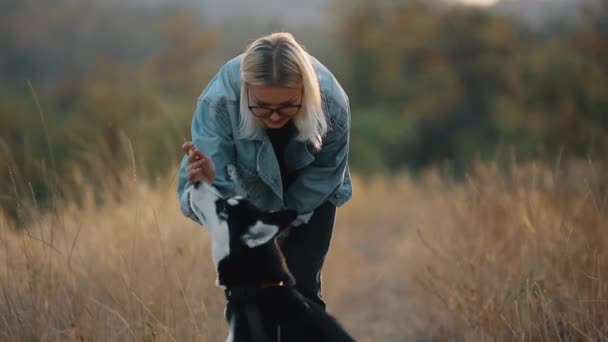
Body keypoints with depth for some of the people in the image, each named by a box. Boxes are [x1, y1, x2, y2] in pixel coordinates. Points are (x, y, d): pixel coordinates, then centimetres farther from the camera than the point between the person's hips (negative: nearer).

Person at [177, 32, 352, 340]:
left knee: (301, 286, -5)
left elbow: (322, 180, -18)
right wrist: (204, 184, -63)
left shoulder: (331, 104, -37)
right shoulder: (219, 100, -41)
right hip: (247, 189, 0)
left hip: (308, 194, 0)